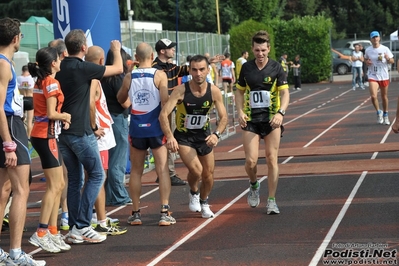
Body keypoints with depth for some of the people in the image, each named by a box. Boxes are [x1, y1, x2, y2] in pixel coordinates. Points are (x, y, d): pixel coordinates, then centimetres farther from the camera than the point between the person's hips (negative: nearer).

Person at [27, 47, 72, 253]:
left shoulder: (41, 81, 14)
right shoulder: (51, 82, -14)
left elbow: (45, 110, 11)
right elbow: (51, 114, -20)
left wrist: (62, 119, 0)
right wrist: (66, 116, -2)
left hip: (43, 134, 9)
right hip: (46, 136, -9)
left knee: (59, 185, 11)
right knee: (53, 186, -8)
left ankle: (53, 232, 12)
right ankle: (41, 234, -10)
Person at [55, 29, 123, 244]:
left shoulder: (60, 68, 6)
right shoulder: (83, 68, -14)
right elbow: (118, 68, -2)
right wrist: (116, 49, 15)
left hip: (63, 130, 7)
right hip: (80, 131, -7)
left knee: (74, 179, 12)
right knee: (96, 175, 1)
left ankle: (74, 229, 11)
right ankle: (82, 226, -5)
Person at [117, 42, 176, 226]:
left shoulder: (129, 77, 2)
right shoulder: (160, 75, -6)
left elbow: (120, 99, 18)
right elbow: (165, 103, -11)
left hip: (136, 128, 2)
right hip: (156, 128, -2)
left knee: (136, 171, 12)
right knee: (162, 169, 1)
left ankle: (136, 213, 13)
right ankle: (165, 212, -4)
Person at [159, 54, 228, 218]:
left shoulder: (214, 91, -14)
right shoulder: (181, 91, -22)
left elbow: (224, 117, -10)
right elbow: (163, 114, -27)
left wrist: (216, 134, -29)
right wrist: (169, 137, -42)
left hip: (204, 136, 3)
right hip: (184, 137, -3)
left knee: (208, 175, 9)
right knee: (196, 170, -23)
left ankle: (204, 203, 40)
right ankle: (193, 193, 11)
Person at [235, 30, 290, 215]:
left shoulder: (276, 68, -4)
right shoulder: (246, 68, 3)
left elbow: (285, 93, -7)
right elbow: (240, 91, 14)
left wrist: (280, 113, -23)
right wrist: (240, 112, -2)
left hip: (271, 119, -1)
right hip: (251, 119, 1)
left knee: (272, 160, -3)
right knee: (251, 161, -9)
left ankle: (272, 201, 8)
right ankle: (254, 184, 25)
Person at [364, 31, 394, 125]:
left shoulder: (385, 49, -5)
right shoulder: (368, 50, 0)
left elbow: (392, 61, 0)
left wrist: (388, 59, -23)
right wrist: (367, 62, -5)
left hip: (384, 76, 0)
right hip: (373, 76, 0)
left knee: (384, 97, 10)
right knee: (373, 96, -16)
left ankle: (385, 115, 29)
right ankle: (378, 112, 8)